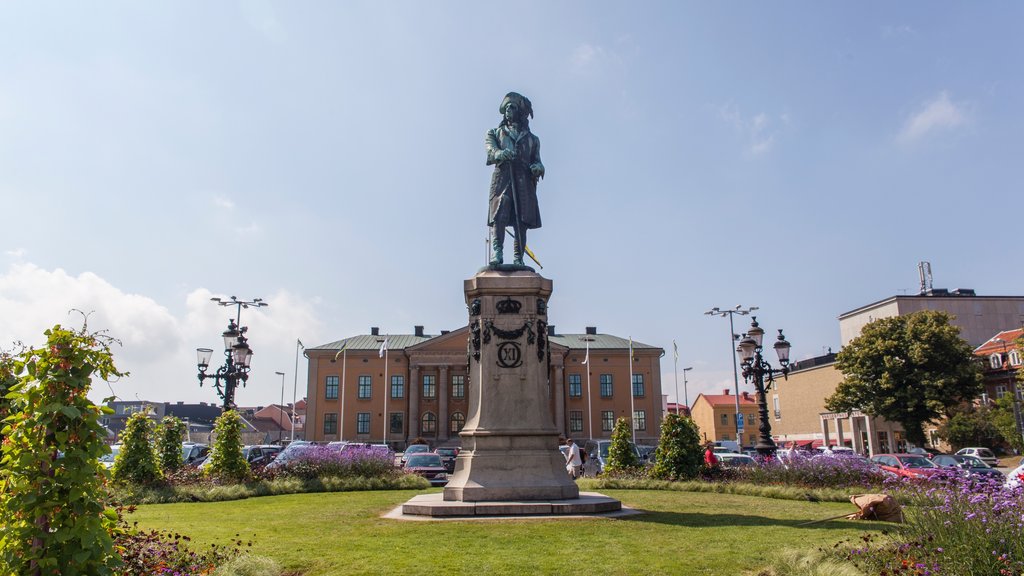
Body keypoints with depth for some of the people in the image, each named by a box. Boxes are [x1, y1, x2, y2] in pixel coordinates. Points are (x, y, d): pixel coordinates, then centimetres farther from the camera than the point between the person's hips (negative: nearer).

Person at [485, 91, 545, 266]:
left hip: (525, 182, 2)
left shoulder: (532, 139, 26)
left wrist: (538, 167, -6)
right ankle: (496, 253, -29)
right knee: (499, 216, -20)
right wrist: (499, 153, -23)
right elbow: (491, 151, 2)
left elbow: (537, 160, 19)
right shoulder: (495, 133, 21)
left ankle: (518, 259, -5)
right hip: (502, 179, -2)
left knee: (522, 221, -5)